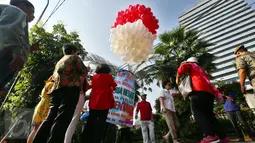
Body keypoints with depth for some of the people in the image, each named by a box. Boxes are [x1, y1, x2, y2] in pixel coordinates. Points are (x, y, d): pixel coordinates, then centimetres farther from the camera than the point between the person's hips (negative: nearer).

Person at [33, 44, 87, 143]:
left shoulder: (60, 61, 32)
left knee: (50, 119, 7)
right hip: (70, 89, -7)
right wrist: (86, 71, 26)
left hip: (57, 90, 7)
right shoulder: (74, 58, 11)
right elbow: (83, 72, 3)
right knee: (62, 120, -14)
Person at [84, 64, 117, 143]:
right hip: (104, 103, -4)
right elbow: (114, 86, 9)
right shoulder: (109, 76, -1)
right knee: (101, 124, 1)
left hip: (93, 103, 4)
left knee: (90, 123, 12)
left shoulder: (94, 76, 9)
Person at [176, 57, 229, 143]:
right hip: (209, 92, 9)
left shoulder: (190, 65, 18)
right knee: (209, 114, 10)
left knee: (197, 112, -16)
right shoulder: (200, 70, 38)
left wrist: (177, 79, 9)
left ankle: (210, 135, -29)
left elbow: (182, 68, -4)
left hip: (199, 91, -8)